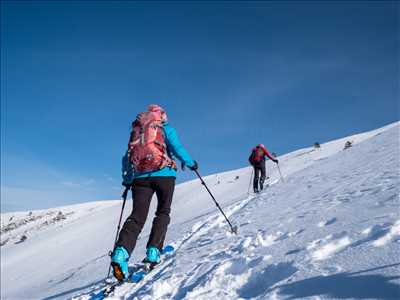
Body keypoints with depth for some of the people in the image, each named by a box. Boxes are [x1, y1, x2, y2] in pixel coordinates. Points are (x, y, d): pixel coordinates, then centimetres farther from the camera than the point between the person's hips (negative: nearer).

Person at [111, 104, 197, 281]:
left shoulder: (135, 131, 23)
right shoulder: (166, 129, 10)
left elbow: (127, 158, 19)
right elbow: (177, 149, -1)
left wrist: (127, 180, 25)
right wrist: (191, 163, 13)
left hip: (140, 177, 3)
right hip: (164, 174, -3)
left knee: (137, 216, -5)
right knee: (163, 213, 9)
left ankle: (121, 252, -26)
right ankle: (153, 251, -4)